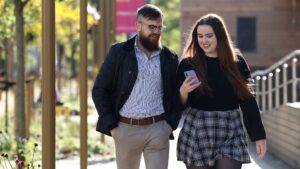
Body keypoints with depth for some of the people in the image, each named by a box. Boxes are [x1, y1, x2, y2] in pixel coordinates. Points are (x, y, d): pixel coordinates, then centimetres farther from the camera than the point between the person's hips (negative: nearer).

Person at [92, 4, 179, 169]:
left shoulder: (170, 58, 7)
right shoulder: (119, 52, 0)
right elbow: (99, 90, 0)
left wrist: (171, 123, -1)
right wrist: (111, 125, -7)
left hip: (158, 129, 1)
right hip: (126, 128, -1)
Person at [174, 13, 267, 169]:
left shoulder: (237, 63, 3)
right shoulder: (188, 65, 1)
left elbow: (247, 100, 8)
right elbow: (179, 106, 2)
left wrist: (259, 135, 6)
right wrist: (183, 91, -19)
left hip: (230, 134, 0)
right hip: (197, 134, 0)